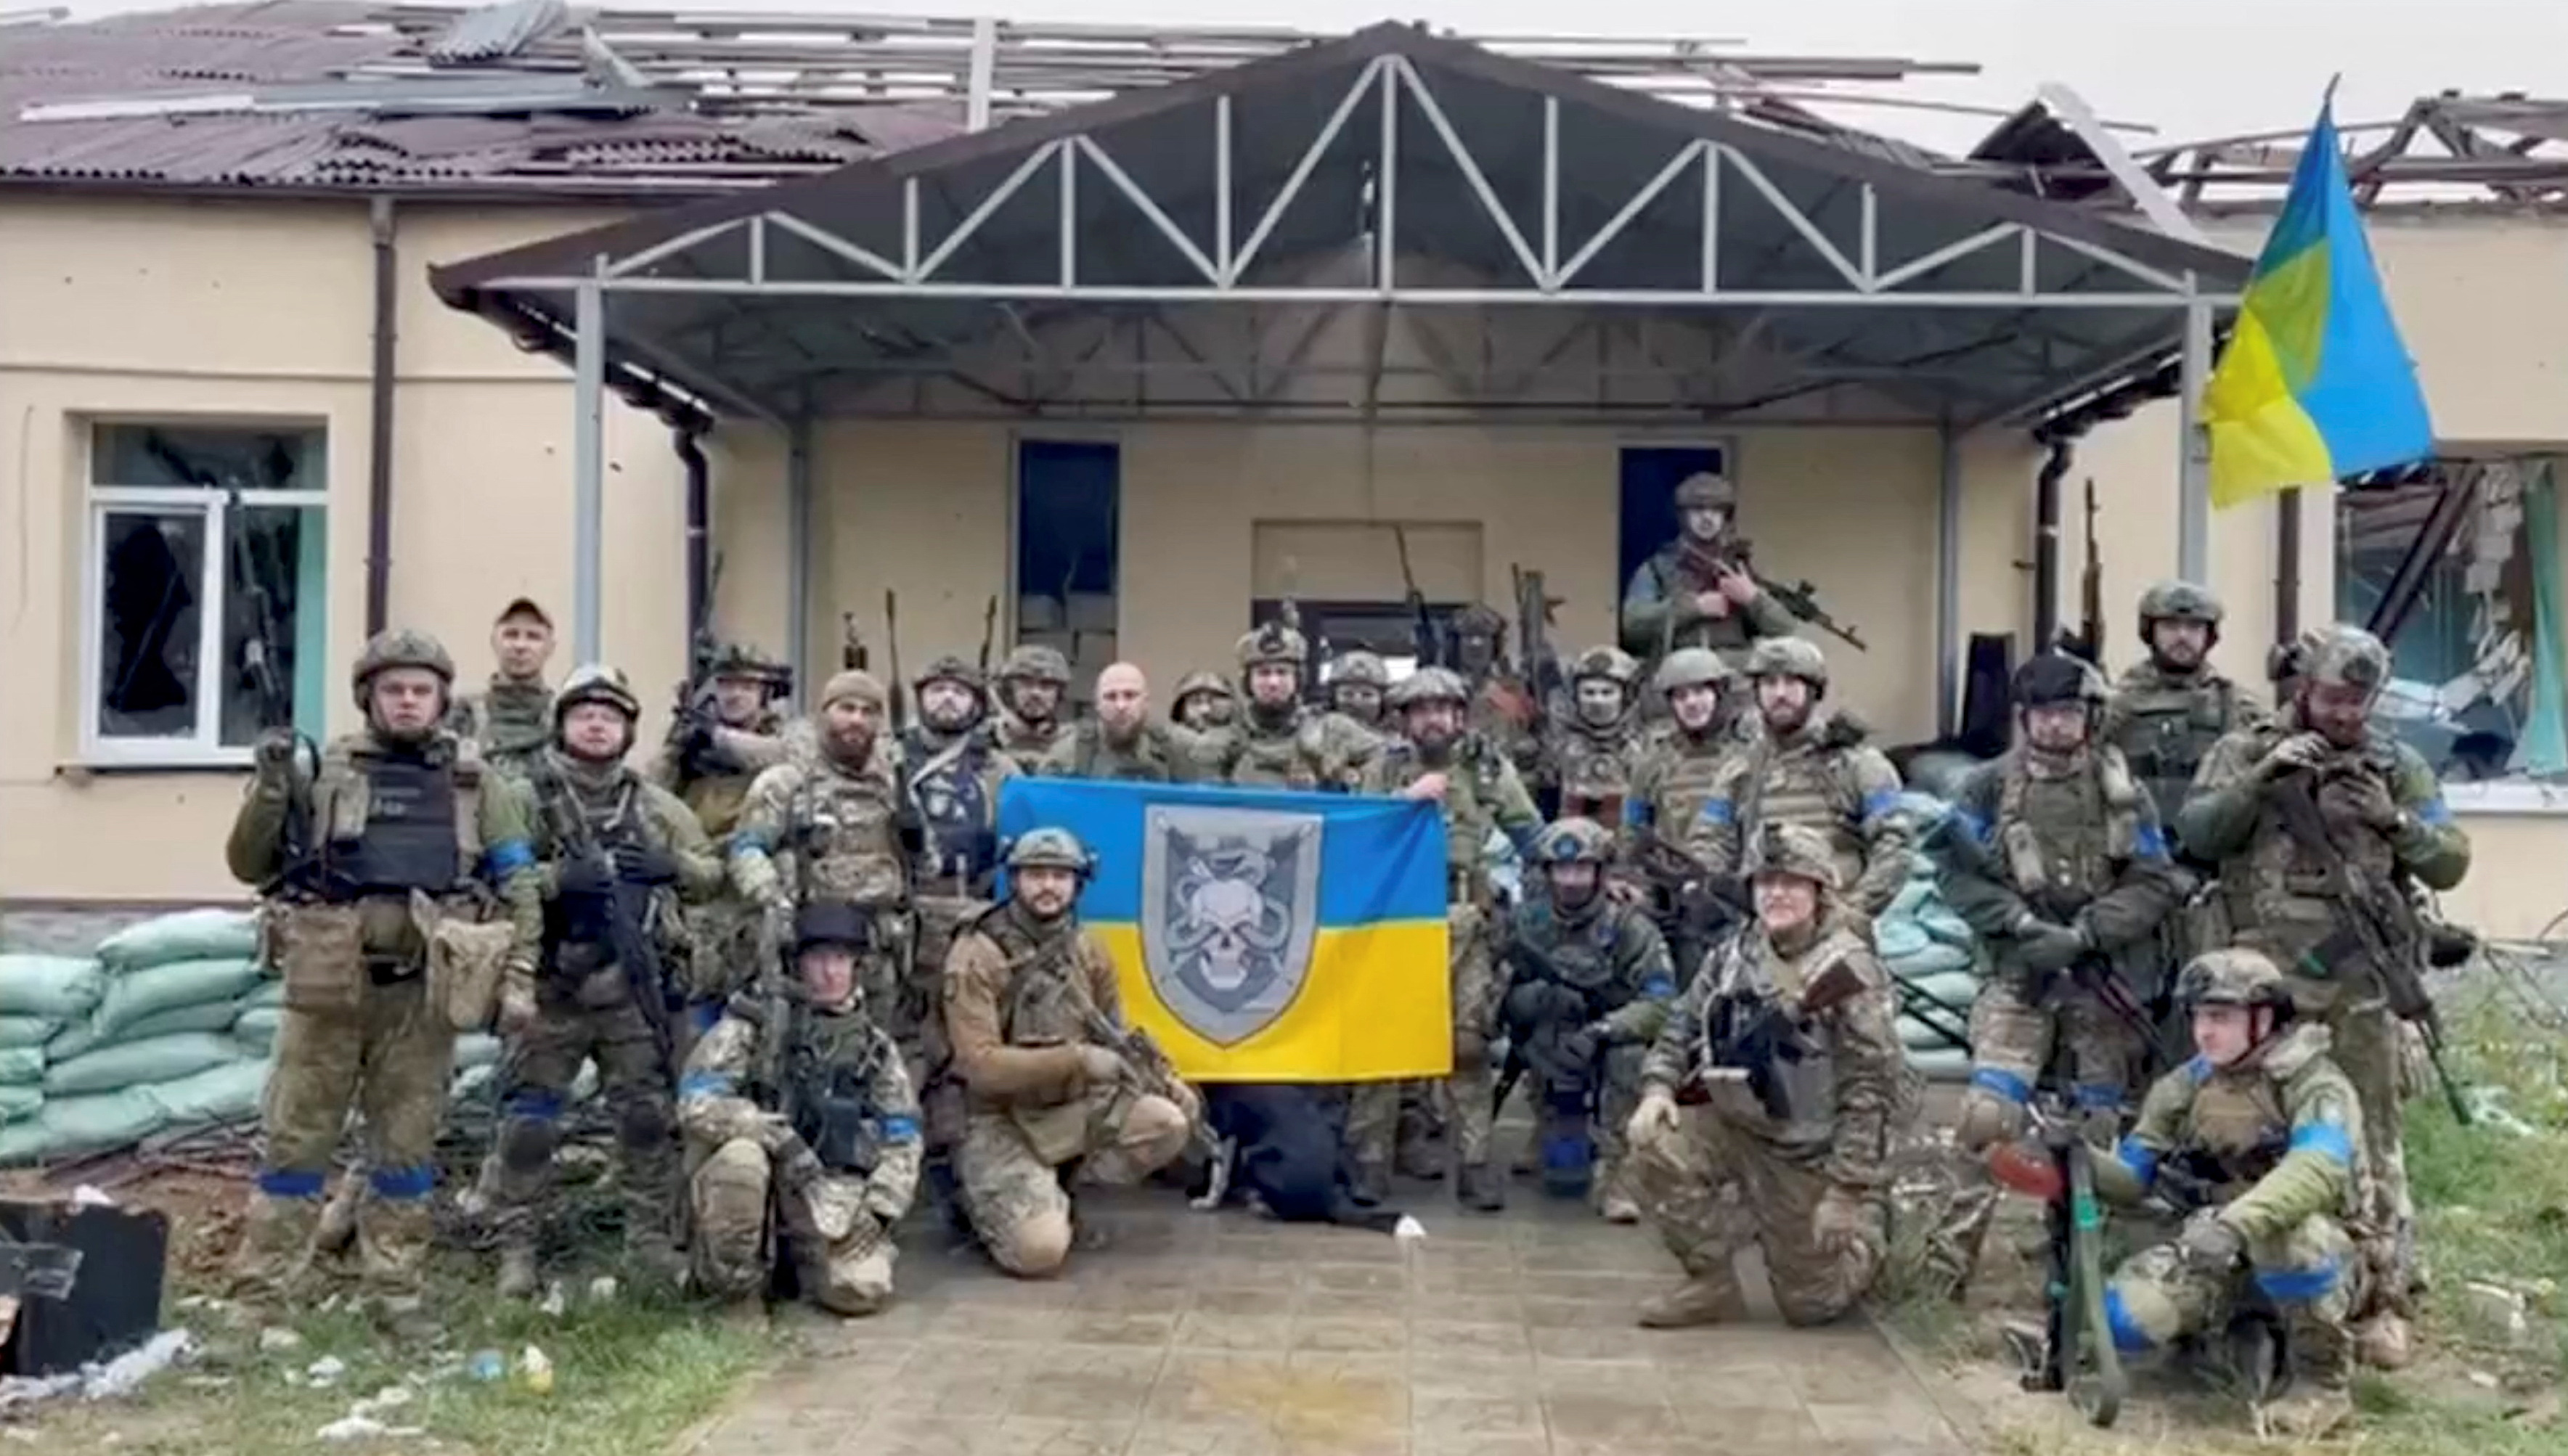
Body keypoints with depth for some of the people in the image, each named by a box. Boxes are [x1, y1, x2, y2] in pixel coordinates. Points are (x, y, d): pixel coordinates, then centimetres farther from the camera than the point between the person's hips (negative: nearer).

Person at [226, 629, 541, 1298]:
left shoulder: (475, 781, 7)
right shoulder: (326, 771, 5)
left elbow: (519, 882, 6)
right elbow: (250, 866, 6)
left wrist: (519, 972, -4)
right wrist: (270, 788, -8)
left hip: (421, 991, 1)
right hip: (328, 985, -1)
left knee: (407, 1140, 9)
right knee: (297, 1136, 5)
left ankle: (395, 1289, 19)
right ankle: (263, 1288, 14)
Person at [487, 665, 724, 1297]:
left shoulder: (655, 804, 12)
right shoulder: (527, 794, 0)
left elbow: (712, 871, 16)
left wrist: (668, 865, -3)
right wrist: (558, 877, -23)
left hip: (632, 988, 3)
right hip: (552, 986, -3)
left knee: (649, 1118, 8)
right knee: (529, 1122, 1)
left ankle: (652, 1240, 19)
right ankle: (516, 1248, 11)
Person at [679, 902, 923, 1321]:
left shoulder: (875, 1046, 13)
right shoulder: (755, 1022, 0)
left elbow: (902, 1142, 12)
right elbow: (696, 1103, -11)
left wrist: (877, 1211, -5)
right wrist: (779, 1136, -22)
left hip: (834, 1195, 2)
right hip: (761, 1181, -2)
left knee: (862, 1288, -23)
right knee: (741, 1158, -35)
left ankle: (801, 1260, 13)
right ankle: (737, 1290, -10)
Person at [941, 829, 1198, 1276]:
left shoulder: (1086, 950, 4)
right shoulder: (976, 957, -15)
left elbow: (1115, 1037, 14)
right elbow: (980, 1064, -22)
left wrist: (1163, 1078, -4)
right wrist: (1077, 1060, -25)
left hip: (1074, 1108, 6)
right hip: (1002, 1122, -6)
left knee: (1168, 1123, -18)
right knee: (1041, 1250, -25)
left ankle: (1056, 1194, 2)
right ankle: (988, 1199, 11)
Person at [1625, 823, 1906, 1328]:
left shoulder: (1849, 973, -18)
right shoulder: (1735, 958, -1)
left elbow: (1868, 1089, -18)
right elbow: (1681, 1029, 9)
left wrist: (1844, 1190, -19)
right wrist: (1657, 1088, -12)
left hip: (1813, 1155, -4)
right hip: (1740, 1129, 4)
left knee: (1811, 1302, 2)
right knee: (1655, 1150, -23)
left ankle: (1867, 1220, 33)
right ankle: (1712, 1283, -4)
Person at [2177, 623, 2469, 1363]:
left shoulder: (2397, 766, 8)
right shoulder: (2245, 751, 5)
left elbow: (2451, 863, 6)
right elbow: (2195, 833, -8)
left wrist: (2396, 821, -12)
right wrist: (2262, 777, -19)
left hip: (2359, 979, 0)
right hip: (2265, 977, 0)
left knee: (2373, 1135, 1)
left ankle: (2387, 1297, 6)